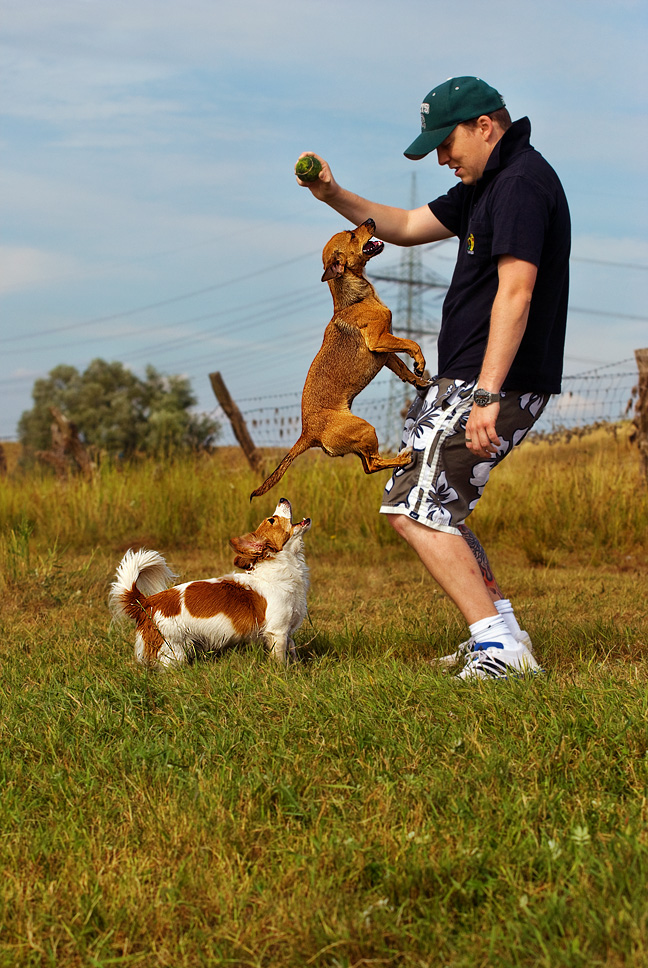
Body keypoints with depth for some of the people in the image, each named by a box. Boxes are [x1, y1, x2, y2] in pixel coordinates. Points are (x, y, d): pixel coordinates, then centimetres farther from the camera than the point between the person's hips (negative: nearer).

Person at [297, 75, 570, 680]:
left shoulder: (522, 183, -15)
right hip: (464, 379, 11)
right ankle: (499, 633, 19)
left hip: (496, 381, -11)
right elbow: (406, 226, 26)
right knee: (434, 506, 18)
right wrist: (334, 196, 11)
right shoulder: (486, 184, 18)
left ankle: (501, 648, -16)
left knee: (413, 509, -13)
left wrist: (488, 396, -30)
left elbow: (515, 294, -25)